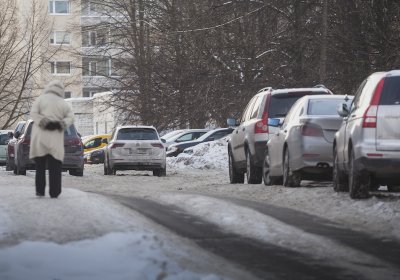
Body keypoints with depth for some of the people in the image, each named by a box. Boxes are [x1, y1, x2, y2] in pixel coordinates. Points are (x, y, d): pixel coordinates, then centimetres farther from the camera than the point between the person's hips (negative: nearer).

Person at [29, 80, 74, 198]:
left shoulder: (40, 99, 4)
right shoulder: (63, 103, 10)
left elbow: (33, 113, -9)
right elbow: (70, 117, -1)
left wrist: (43, 122, -13)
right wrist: (62, 124, -11)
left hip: (40, 136, -1)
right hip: (55, 139, 1)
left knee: (40, 166, 6)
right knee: (54, 166, 3)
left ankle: (40, 190, 1)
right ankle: (54, 192, -2)